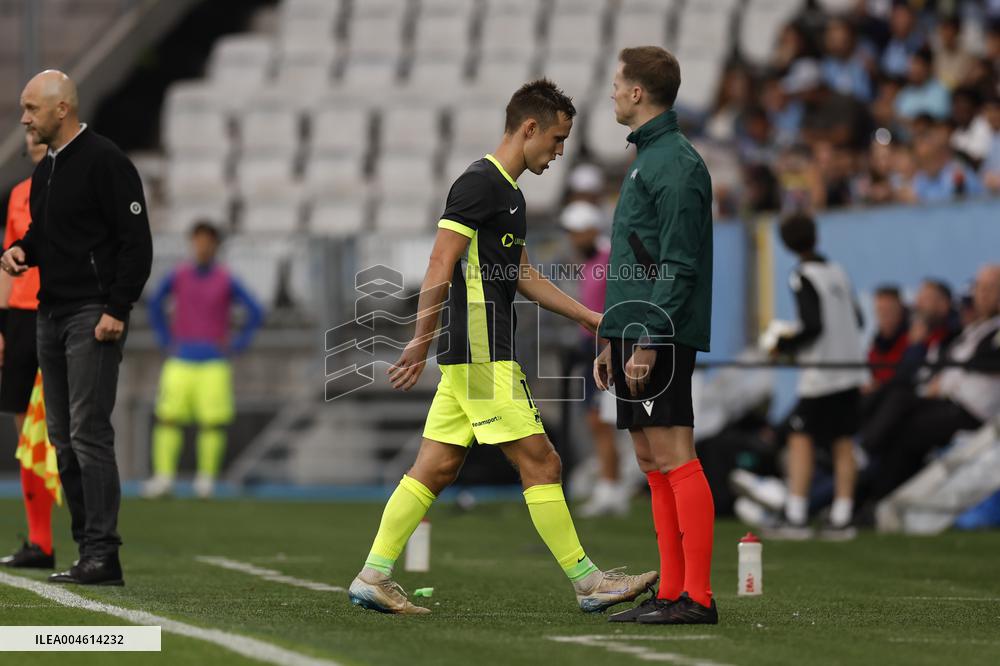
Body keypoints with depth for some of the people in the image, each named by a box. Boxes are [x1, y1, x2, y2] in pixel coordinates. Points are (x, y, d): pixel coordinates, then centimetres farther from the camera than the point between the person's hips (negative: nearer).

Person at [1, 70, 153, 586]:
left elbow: (137, 242, -14)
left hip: (93, 316, -9)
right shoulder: (44, 171, 16)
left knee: (89, 433, -13)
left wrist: (117, 310, -20)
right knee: (63, 439, 8)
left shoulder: (105, 161, -11)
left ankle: (102, 556, -14)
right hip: (52, 313, 9)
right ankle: (89, 550, 12)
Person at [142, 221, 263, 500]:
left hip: (214, 363, -1)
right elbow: (155, 304, 18)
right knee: (168, 417, -8)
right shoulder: (178, 276, 2)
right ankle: (163, 476, -8)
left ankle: (206, 478, 4)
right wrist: (165, 339, 10)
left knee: (213, 421, -6)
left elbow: (255, 313, 4)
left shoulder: (227, 281, -3)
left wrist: (237, 344, -1)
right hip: (180, 361, 1)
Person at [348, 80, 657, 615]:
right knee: (540, 462, -6)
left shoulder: (506, 191, 19)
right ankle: (587, 582, -2)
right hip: (483, 354, -10)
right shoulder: (479, 183, -12)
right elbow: (439, 268, -17)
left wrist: (590, 318, 26)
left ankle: (374, 577, 8)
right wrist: (420, 344, -19)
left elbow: (524, 278, 28)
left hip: (469, 358, 10)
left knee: (437, 467, 8)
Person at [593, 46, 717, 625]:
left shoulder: (676, 164, -12)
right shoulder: (648, 158, 19)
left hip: (661, 337, -10)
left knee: (674, 459, -10)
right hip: (636, 333, 10)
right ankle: (671, 592, 13)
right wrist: (613, 342, 22)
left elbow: (679, 265, -18)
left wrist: (649, 340, -22)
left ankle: (698, 598, -11)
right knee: (652, 462, 10)